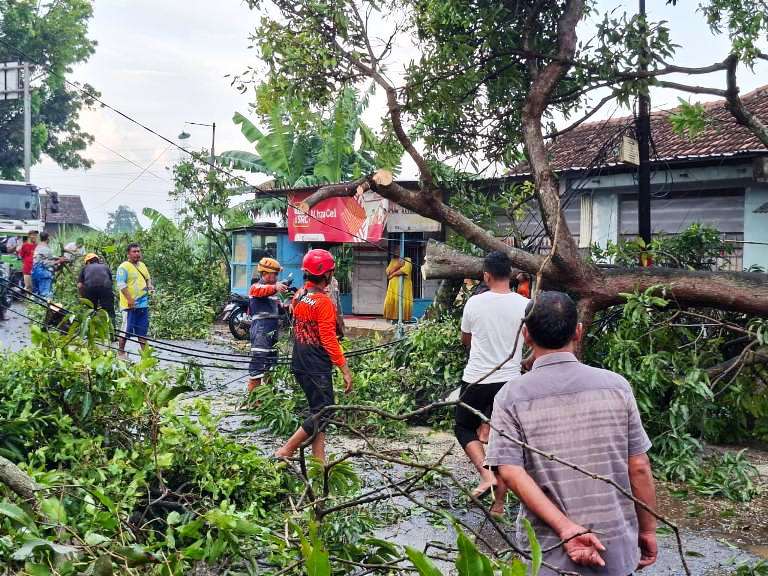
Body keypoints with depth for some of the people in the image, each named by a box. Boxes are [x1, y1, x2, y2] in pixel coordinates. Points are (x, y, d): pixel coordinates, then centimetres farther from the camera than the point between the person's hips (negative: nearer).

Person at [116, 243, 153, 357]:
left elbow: (148, 278, 28)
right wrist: (130, 299, -22)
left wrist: (150, 285, 5)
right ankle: (121, 352, 10)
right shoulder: (123, 267, -10)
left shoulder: (142, 265, 15)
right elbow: (121, 285, -16)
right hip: (130, 305, -7)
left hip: (143, 304, 7)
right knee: (126, 329, -1)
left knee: (142, 330, 13)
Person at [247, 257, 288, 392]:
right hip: (261, 331, -9)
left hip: (273, 331, 9)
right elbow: (263, 291, -32)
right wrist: (275, 287, -52)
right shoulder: (256, 287, -8)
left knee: (271, 366, 18)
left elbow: (278, 308, 26)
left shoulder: (273, 289, 20)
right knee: (257, 368, -11)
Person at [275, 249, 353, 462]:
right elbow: (329, 339, -19)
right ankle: (285, 451, -2)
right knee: (323, 413, -2)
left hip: (300, 365, 9)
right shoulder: (323, 301, -17)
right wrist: (345, 370, -16)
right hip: (318, 367, -9)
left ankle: (319, 462, 16)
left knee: (318, 412, 14)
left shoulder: (299, 297, 9)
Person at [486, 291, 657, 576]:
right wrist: (648, 530, 9)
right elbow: (639, 467, -2)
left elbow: (511, 472, -17)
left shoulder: (512, 397, -9)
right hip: (616, 552, 2)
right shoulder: (616, 385, -6)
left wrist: (567, 529, -17)